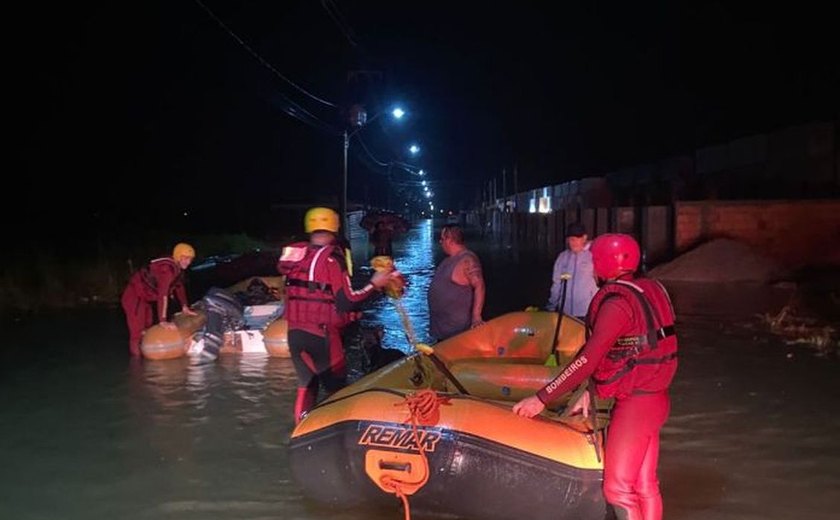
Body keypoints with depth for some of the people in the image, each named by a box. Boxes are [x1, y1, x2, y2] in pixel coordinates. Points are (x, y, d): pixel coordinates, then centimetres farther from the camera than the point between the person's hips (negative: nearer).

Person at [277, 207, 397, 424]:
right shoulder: (332, 258, -15)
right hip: (322, 335, -6)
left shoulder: (294, 254, 3)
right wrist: (374, 285, -8)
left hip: (295, 332, 6)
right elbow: (346, 302, -18)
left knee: (306, 383, 20)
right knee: (337, 388, 8)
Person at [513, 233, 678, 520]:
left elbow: (588, 359, -24)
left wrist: (542, 398, -20)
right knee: (644, 485, 17)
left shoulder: (617, 302, -19)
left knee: (617, 488, 0)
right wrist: (590, 393, 10)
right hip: (651, 398, 9)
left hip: (635, 404, -9)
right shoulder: (645, 290, 8)